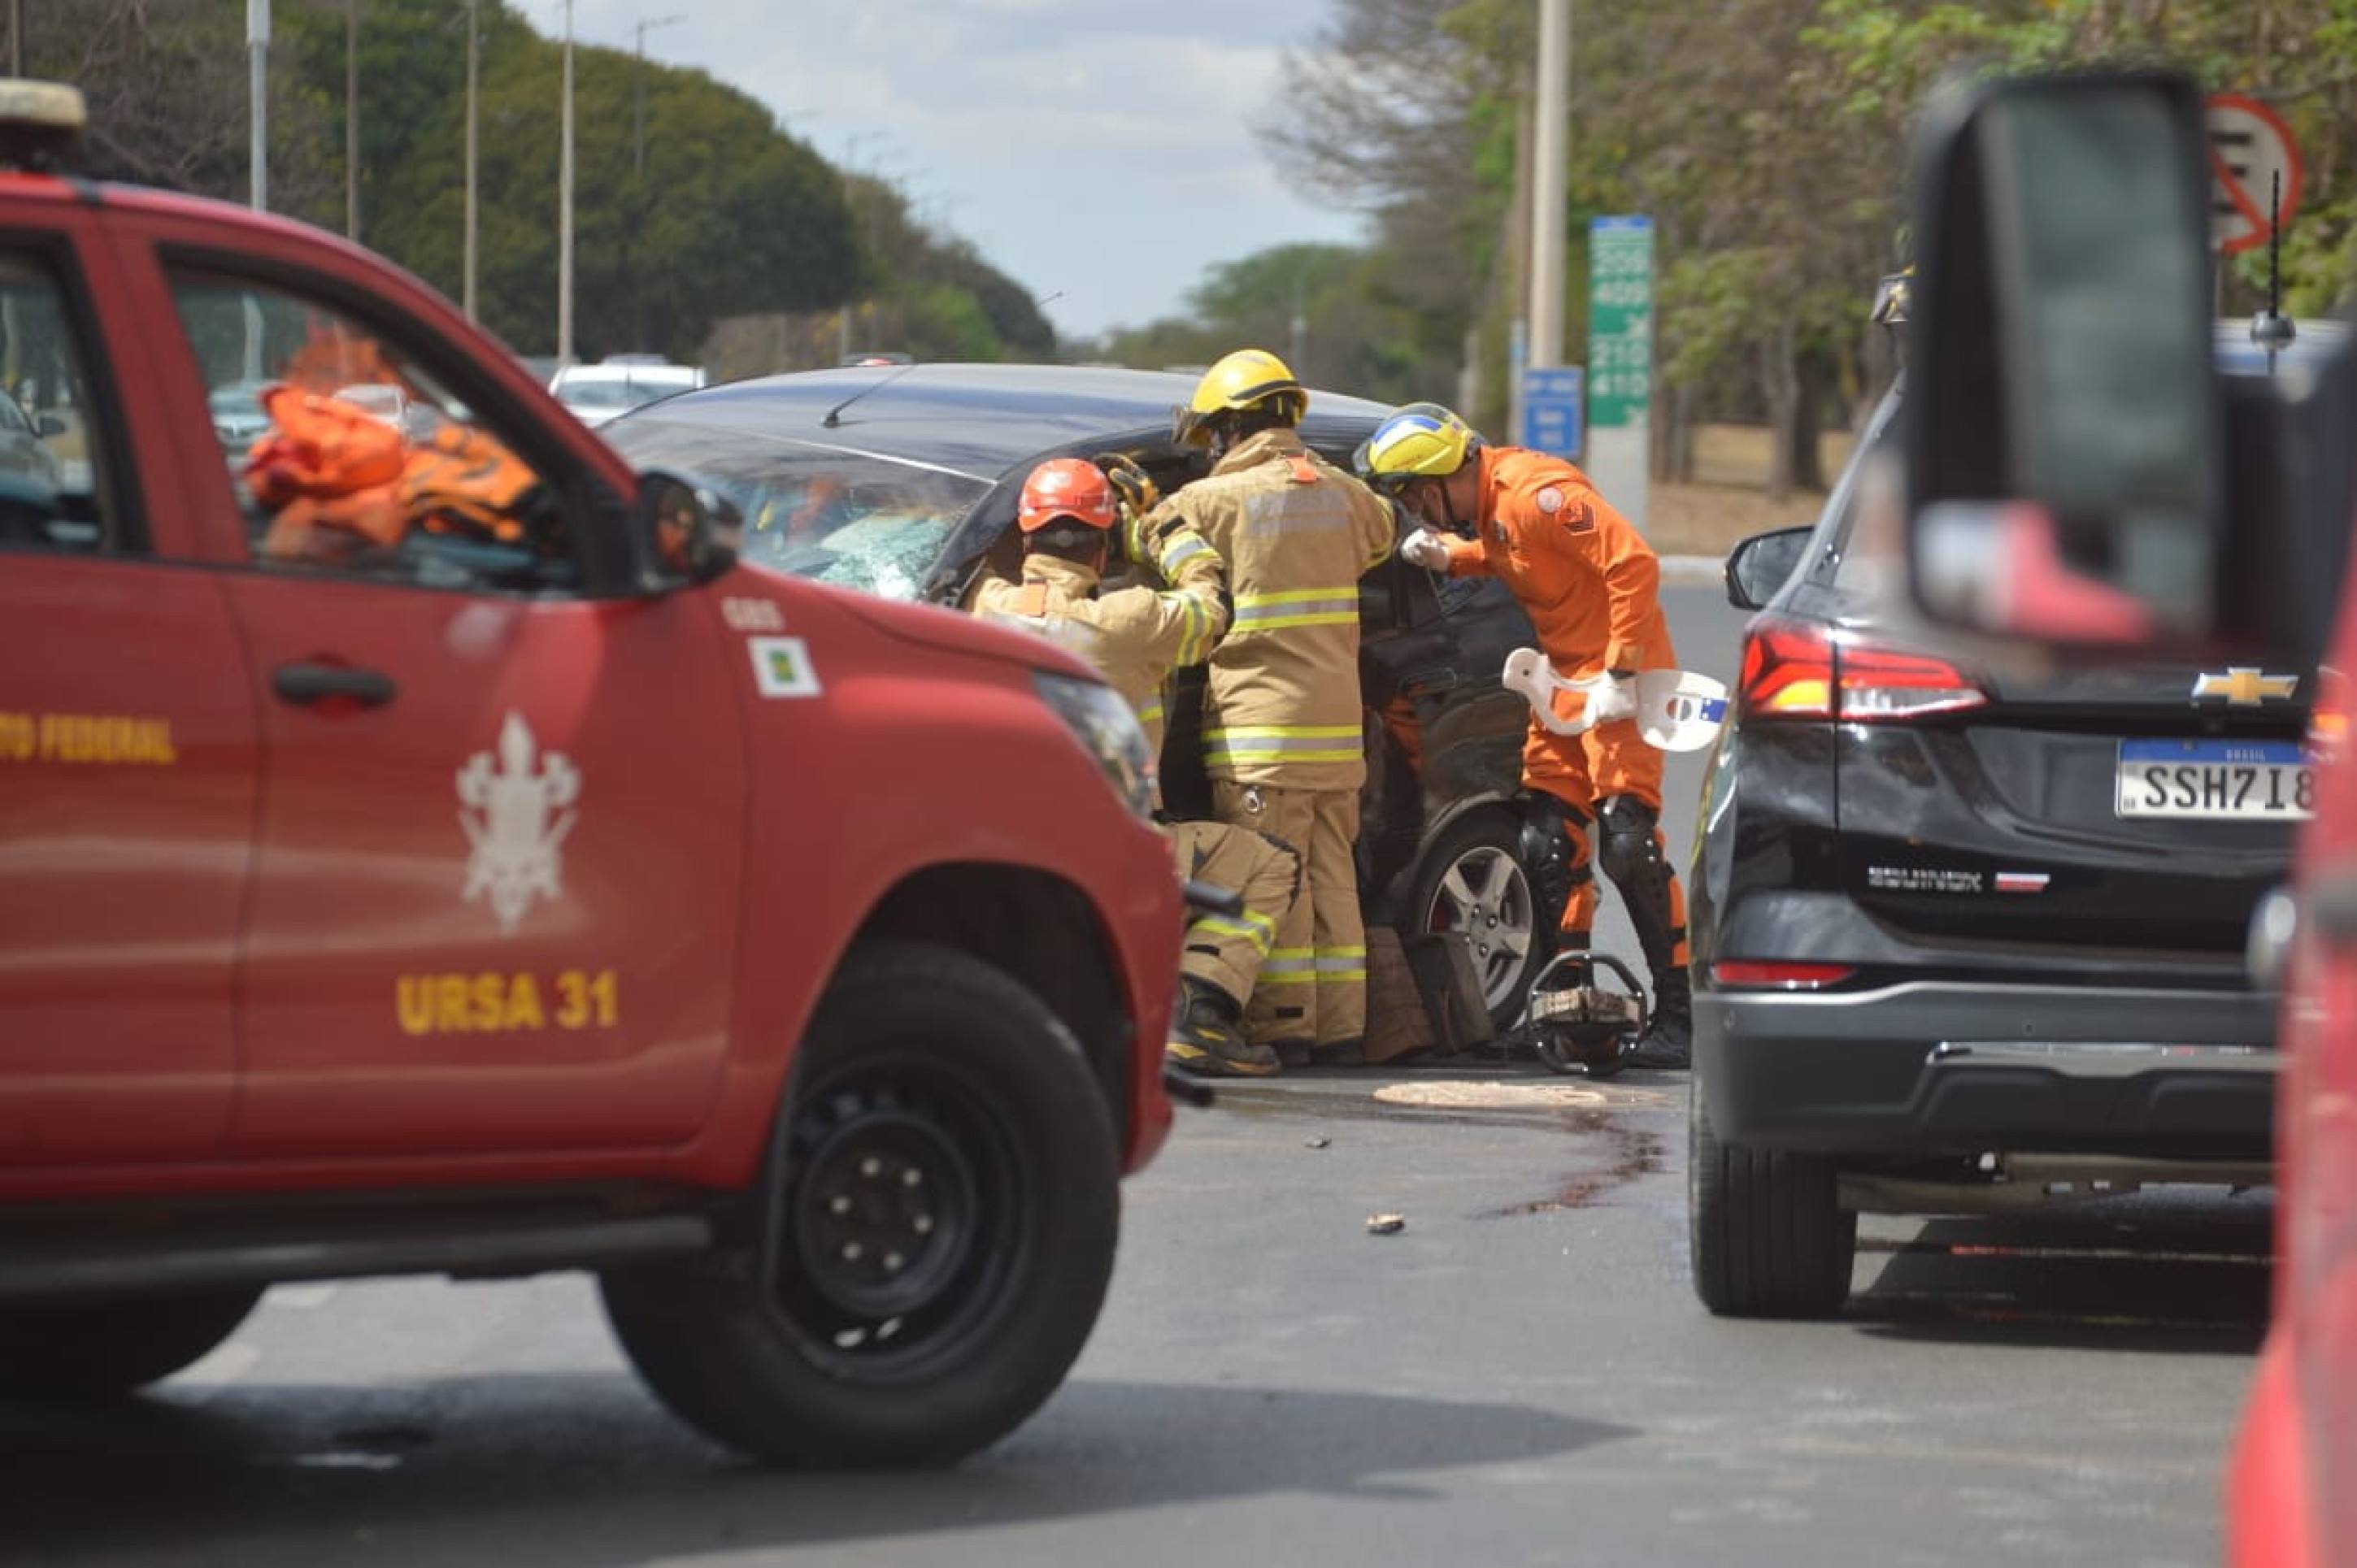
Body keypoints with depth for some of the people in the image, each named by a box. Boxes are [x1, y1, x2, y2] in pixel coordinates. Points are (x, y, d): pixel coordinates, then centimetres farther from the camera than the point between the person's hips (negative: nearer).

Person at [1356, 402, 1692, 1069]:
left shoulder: (1537, 493, -22)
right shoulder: (1486, 501, 6)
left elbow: (1634, 564, -26)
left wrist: (1621, 674, -26)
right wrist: (1452, 557, 4)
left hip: (1620, 676, -9)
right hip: (1565, 680, 9)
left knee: (1627, 842, -15)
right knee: (1546, 841, 5)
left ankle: (1678, 1010, -12)